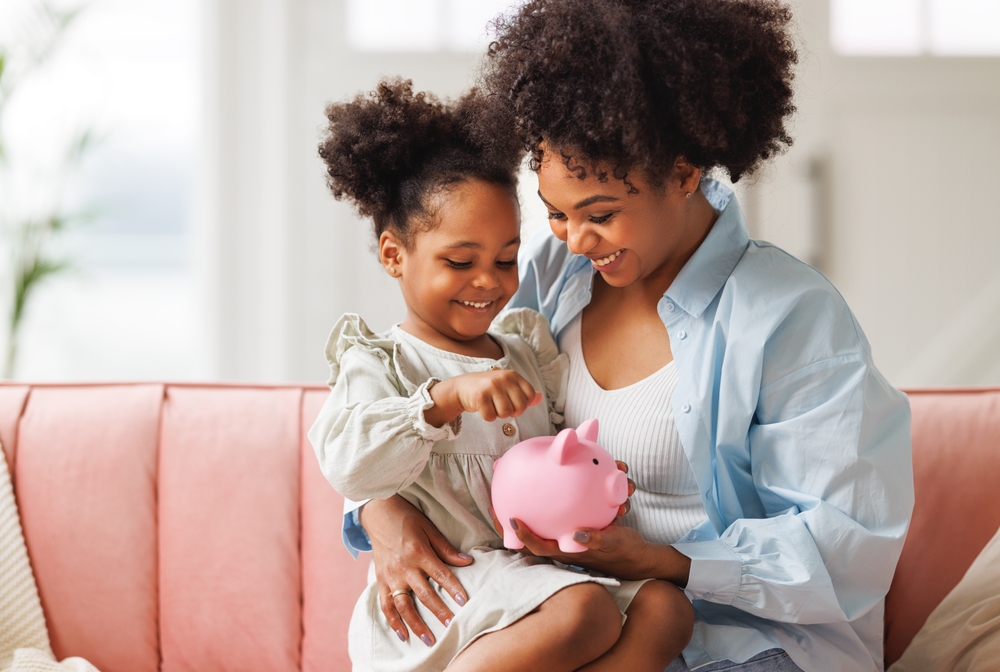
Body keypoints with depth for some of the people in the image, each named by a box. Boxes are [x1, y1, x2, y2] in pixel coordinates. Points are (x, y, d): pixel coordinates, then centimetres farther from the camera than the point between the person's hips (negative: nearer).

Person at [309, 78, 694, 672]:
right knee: (586, 612, -32)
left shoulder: (527, 350, 22)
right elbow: (349, 465, -17)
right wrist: (447, 396, -29)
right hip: (450, 581, -7)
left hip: (543, 566, 7)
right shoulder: (380, 363, 2)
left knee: (665, 607, -19)